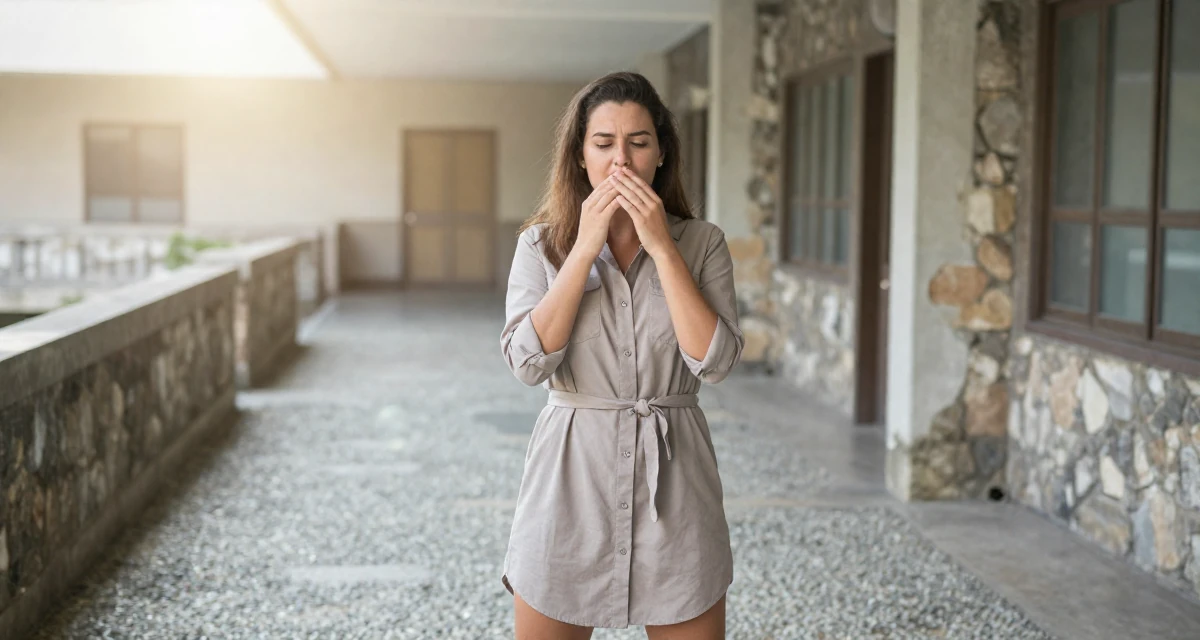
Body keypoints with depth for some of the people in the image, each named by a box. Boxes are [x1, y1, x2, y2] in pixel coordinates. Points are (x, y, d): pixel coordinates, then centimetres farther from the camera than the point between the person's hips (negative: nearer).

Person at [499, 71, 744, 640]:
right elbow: (528, 362, -13)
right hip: (571, 473, 0)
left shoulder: (702, 242, 0)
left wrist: (662, 248, -15)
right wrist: (585, 247, -14)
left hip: (672, 478, 0)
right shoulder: (541, 243, 0)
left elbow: (715, 362, -13)